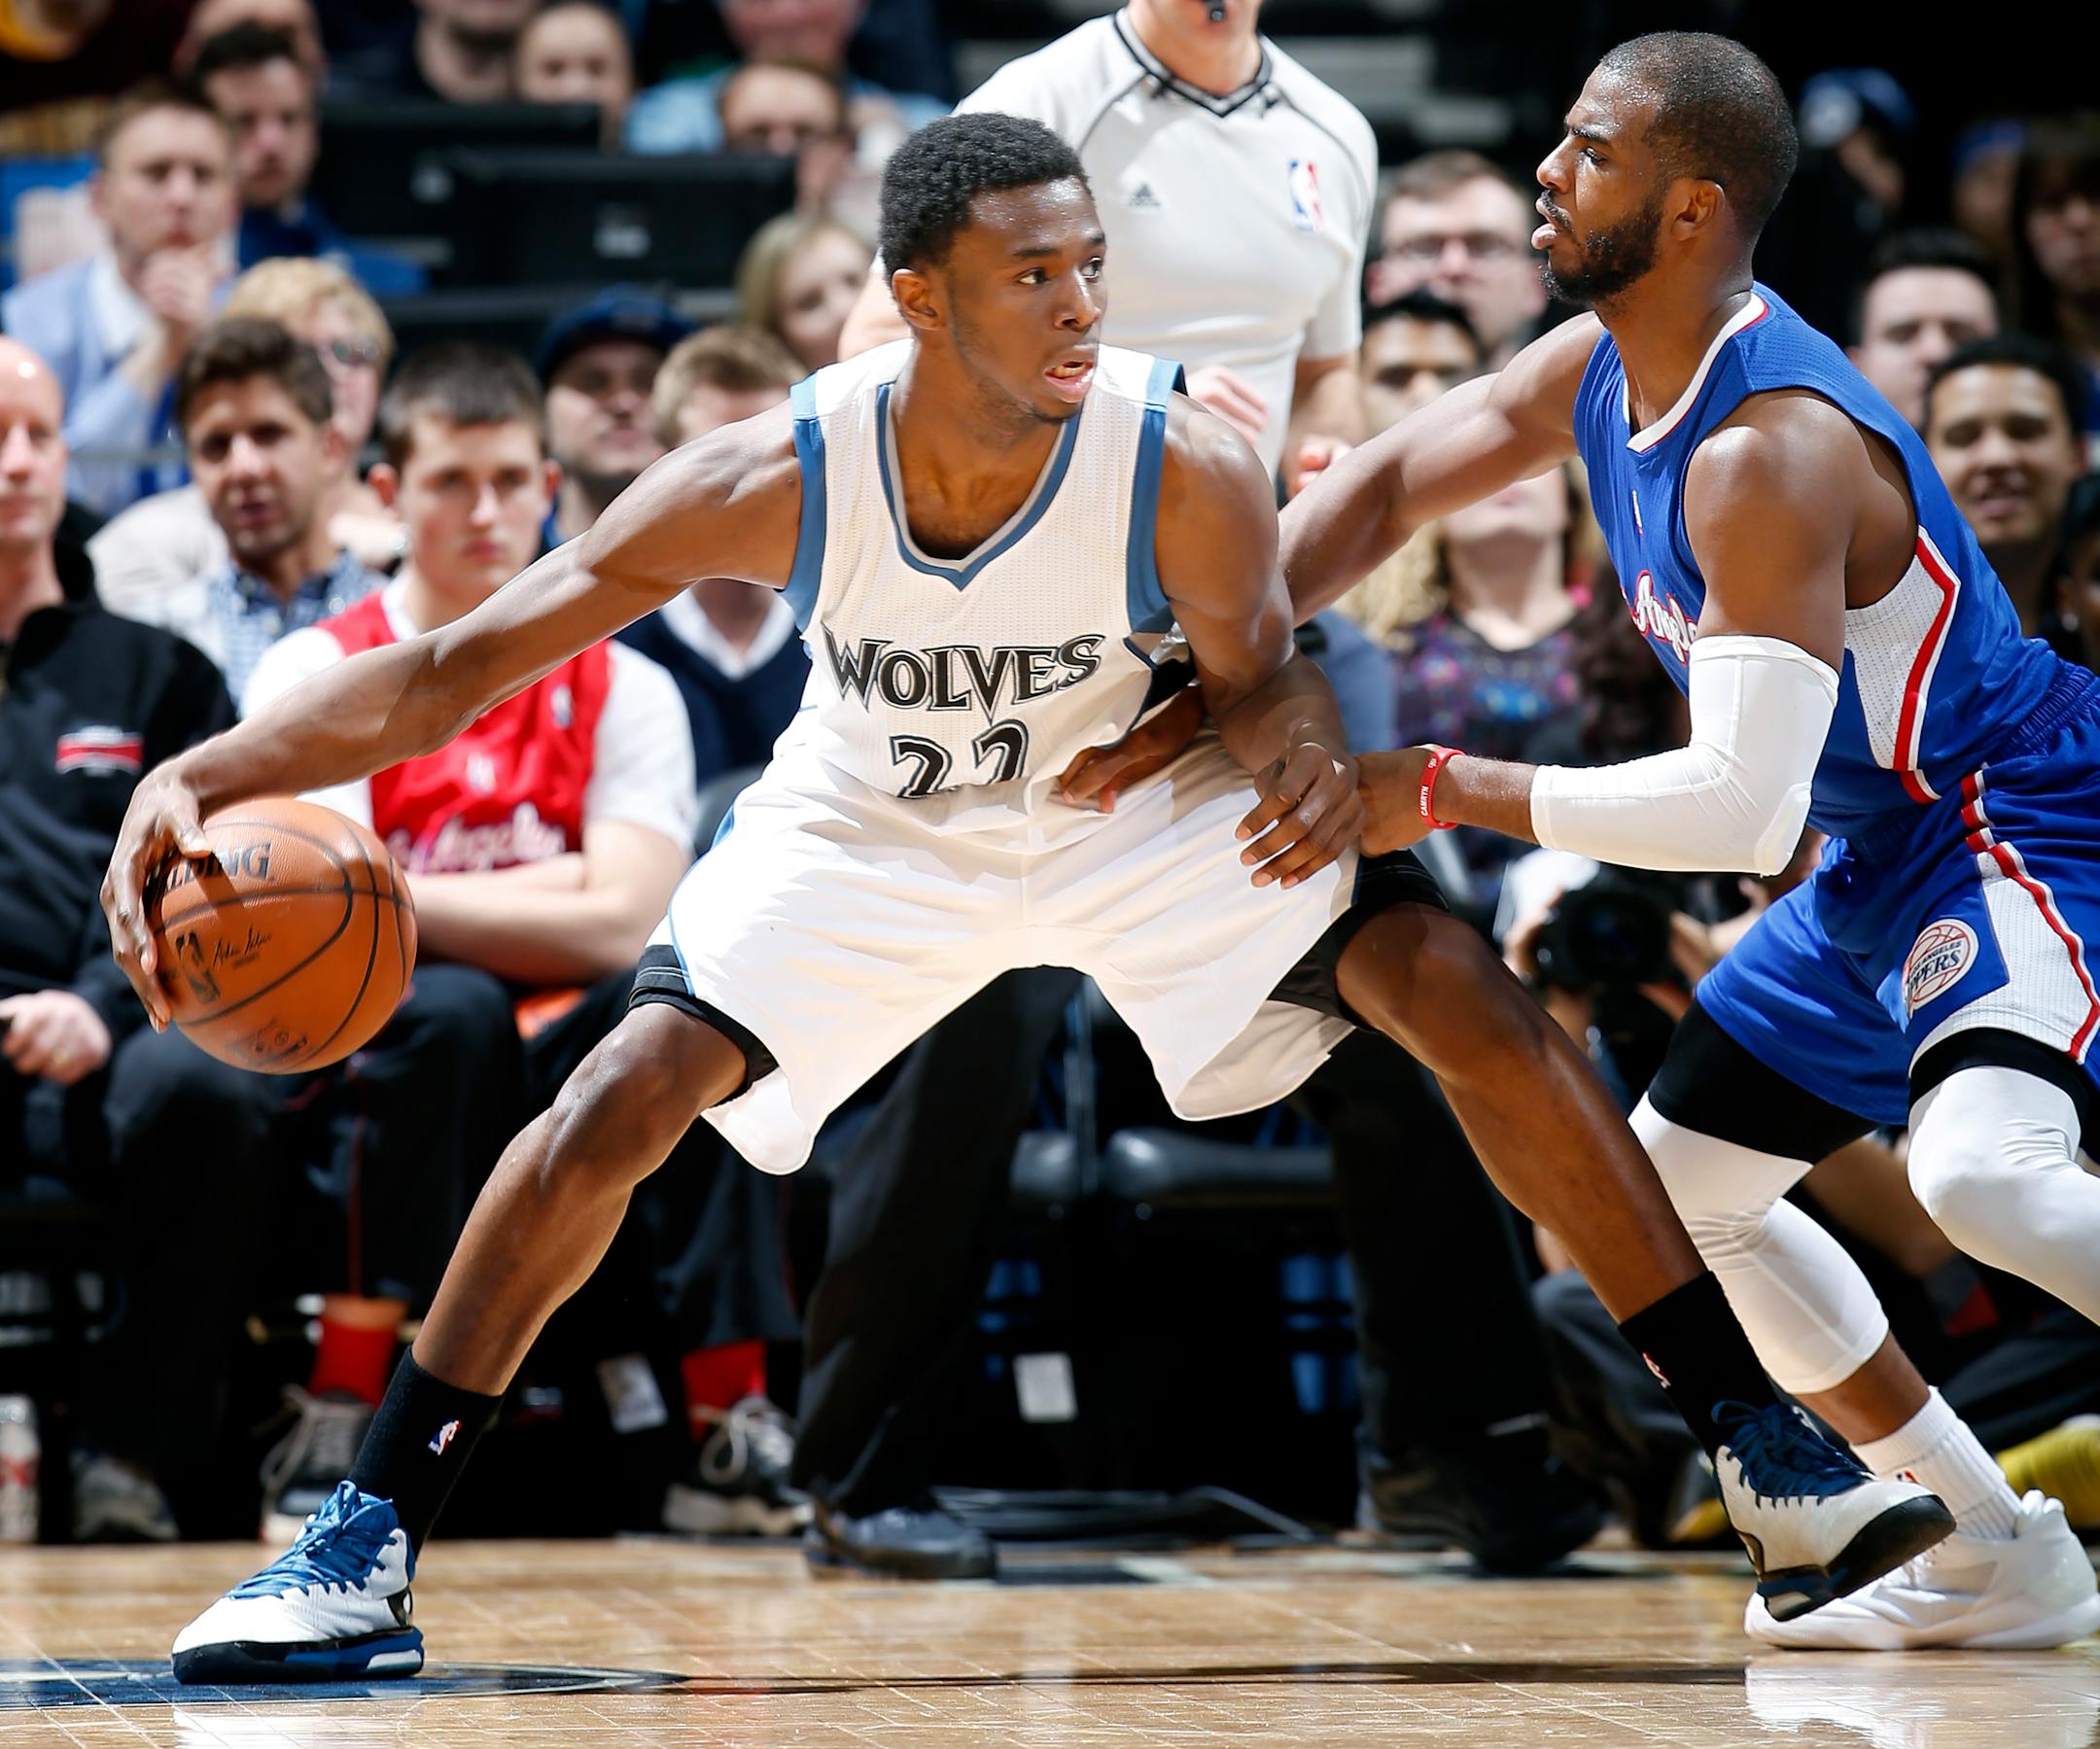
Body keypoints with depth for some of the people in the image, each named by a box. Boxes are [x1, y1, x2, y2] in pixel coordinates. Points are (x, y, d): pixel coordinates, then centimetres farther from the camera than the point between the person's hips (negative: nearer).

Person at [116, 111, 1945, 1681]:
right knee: (620, 1100, -16)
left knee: (1464, 997, -18)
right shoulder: (779, 477, -31)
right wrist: (205, 777, -40)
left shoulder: (1182, 466, -31)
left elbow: (1256, 669, -10)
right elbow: (460, 666, -26)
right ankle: (363, 1547, -2)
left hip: (1140, 803, 0)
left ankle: (1770, 1456, -10)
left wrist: (1302, 756, -35)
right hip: (872, 831, 0)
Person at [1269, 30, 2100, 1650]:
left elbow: (1739, 805, -31)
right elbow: (1387, 482, 12)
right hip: (1886, 850, 10)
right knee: (1675, 1175, 16)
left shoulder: (1767, 450, -29)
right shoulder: (1600, 367, 0)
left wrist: (1450, 792, -23)